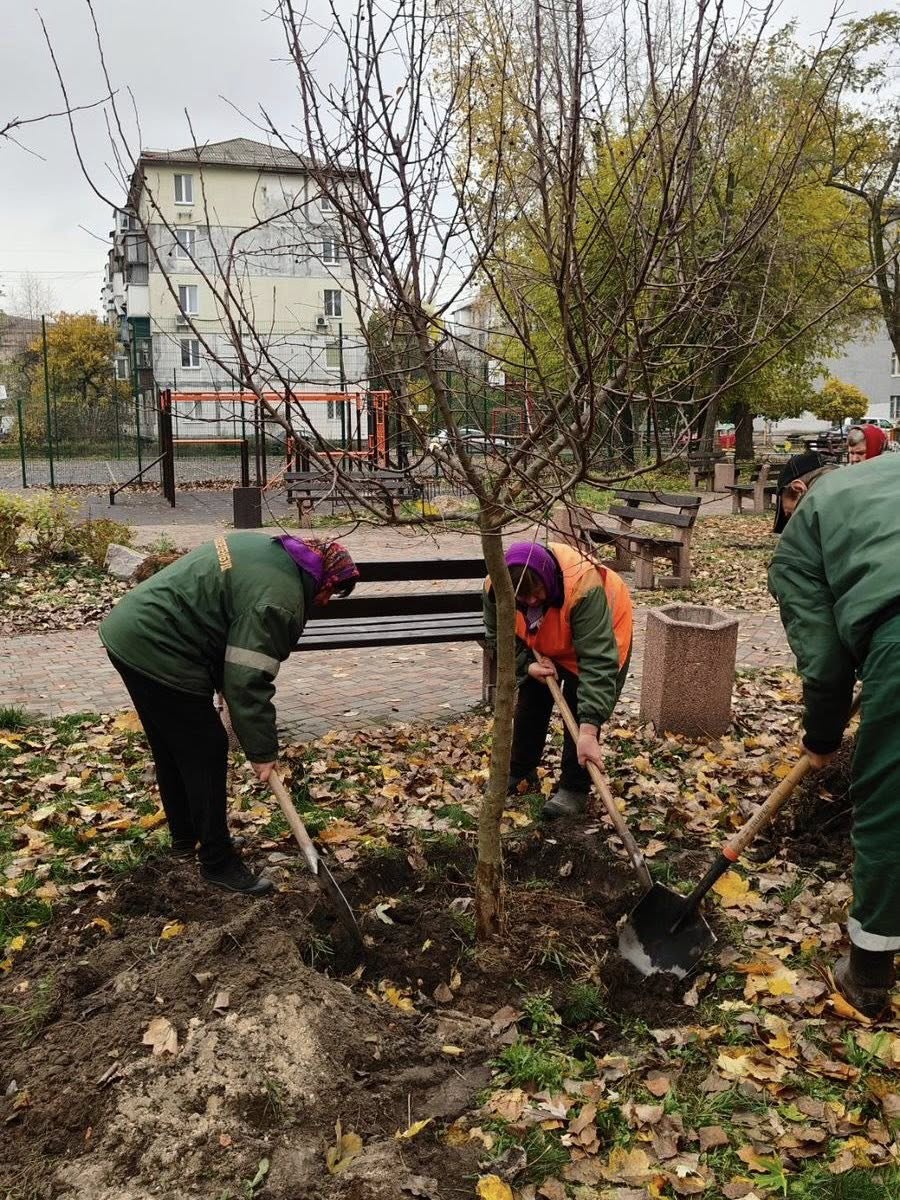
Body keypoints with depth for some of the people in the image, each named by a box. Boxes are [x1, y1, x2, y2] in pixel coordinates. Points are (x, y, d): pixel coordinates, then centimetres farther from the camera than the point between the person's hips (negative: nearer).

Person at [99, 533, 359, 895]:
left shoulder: (269, 549, 11)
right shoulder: (280, 600, -19)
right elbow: (249, 680, -20)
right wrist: (262, 750, -10)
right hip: (156, 653, -11)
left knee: (172, 748, 22)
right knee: (206, 754, -1)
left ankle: (185, 838, 38)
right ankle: (217, 861, 11)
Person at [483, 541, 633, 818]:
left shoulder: (584, 587, -46)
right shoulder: (496, 587, -31)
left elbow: (598, 661, -47)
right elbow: (497, 637, -11)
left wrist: (588, 731, -51)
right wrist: (528, 665, -30)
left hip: (601, 638, -4)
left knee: (580, 709, -12)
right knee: (530, 703, 8)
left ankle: (574, 788, 3)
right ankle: (520, 770, 29)